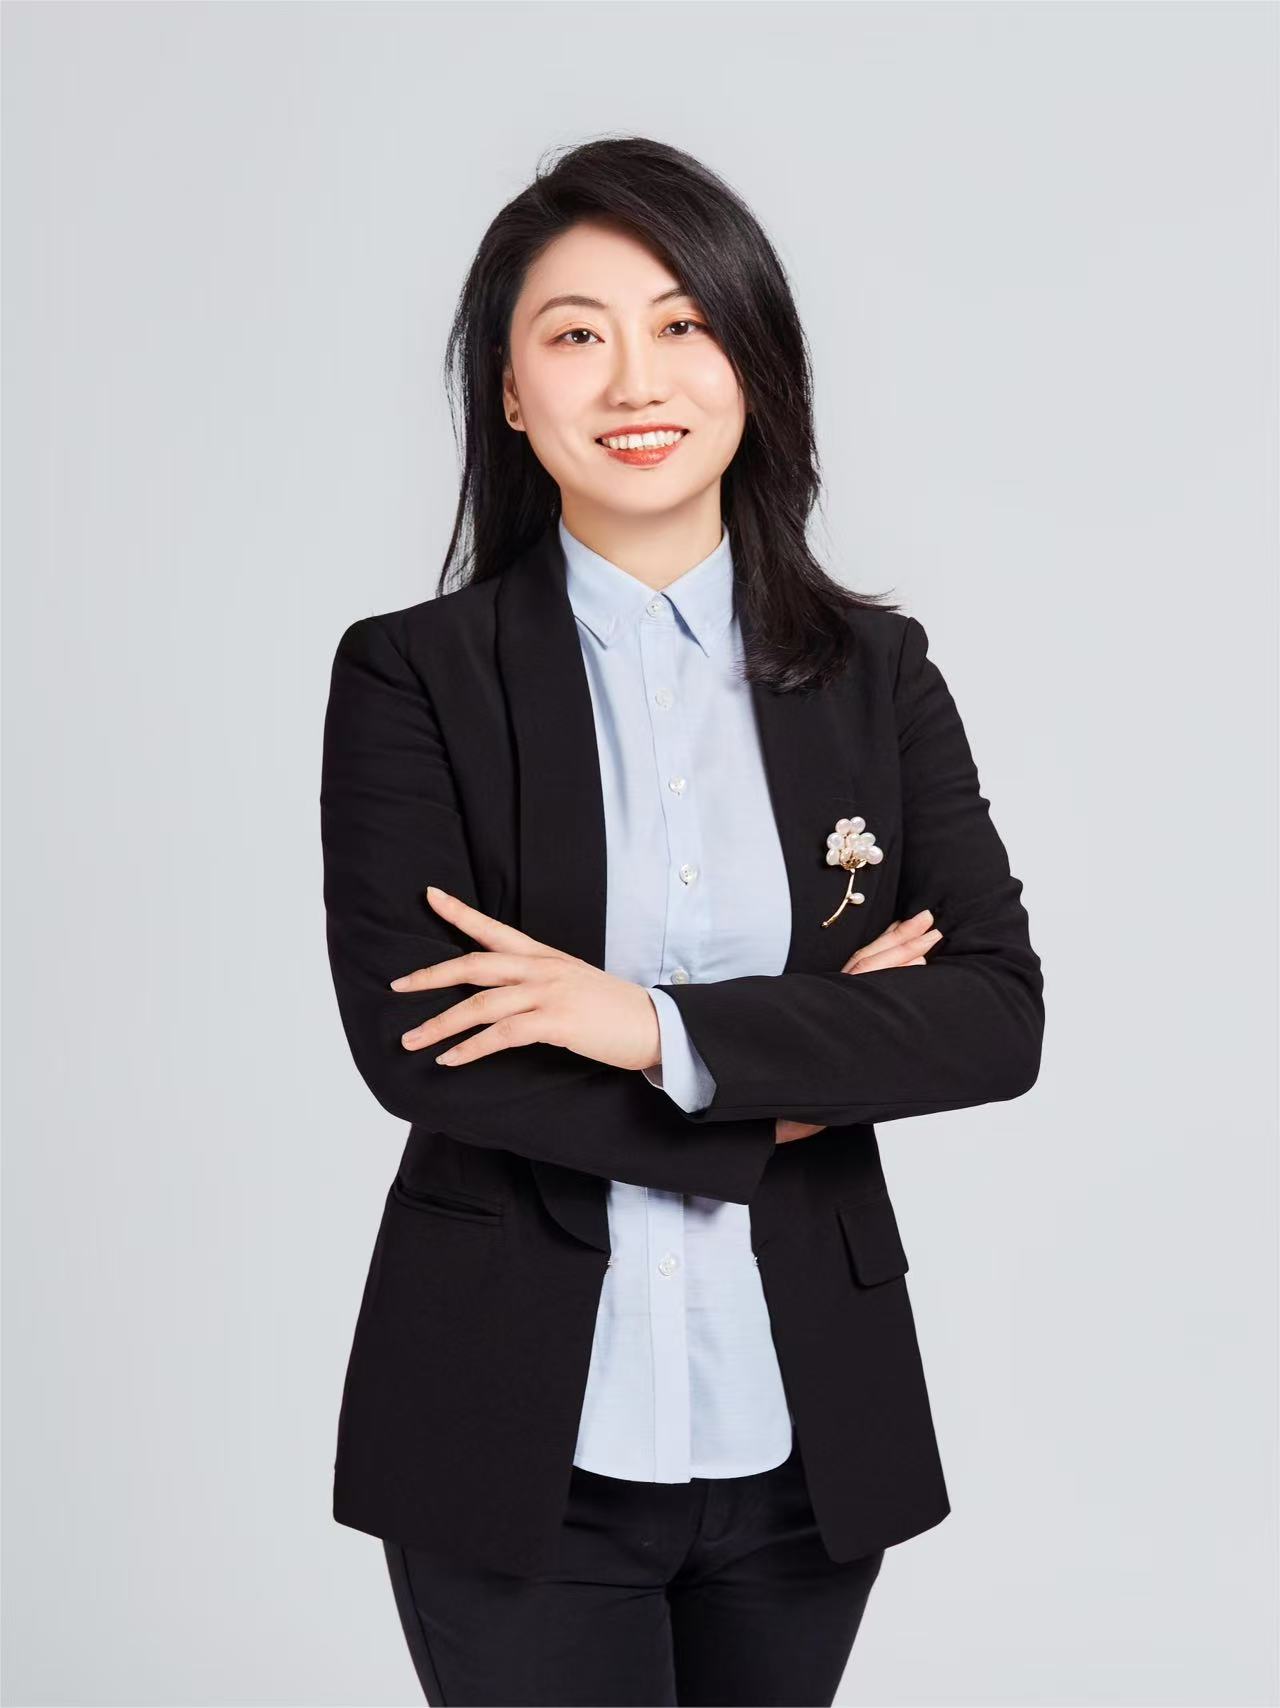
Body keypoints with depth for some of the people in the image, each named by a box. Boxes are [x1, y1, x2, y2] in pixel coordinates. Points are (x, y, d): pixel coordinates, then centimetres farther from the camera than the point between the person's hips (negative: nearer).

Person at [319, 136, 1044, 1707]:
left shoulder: (873, 672, 3)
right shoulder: (410, 676, -3)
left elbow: (1000, 1017, -6)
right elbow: (408, 1041, -13)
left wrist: (663, 1027, -18)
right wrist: (797, 1081, -11)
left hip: (805, 1437, 3)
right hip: (519, 1445, -2)